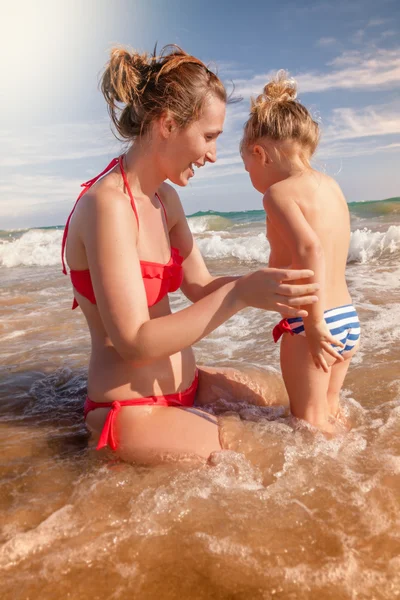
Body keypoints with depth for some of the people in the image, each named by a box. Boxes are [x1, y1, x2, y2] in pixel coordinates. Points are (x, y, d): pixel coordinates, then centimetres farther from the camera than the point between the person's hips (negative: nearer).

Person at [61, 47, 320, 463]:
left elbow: (200, 286, 9)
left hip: (183, 387, 8)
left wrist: (265, 284, -6)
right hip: (134, 411, -8)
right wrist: (239, 294, -30)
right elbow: (135, 343, -25)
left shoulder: (165, 199, 5)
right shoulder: (107, 205, -23)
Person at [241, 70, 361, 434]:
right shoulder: (331, 186, 11)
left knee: (310, 420, 8)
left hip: (312, 325, -8)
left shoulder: (279, 192, -13)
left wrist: (314, 322, -27)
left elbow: (311, 250, -28)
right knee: (329, 407, 24)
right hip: (350, 319, 8)